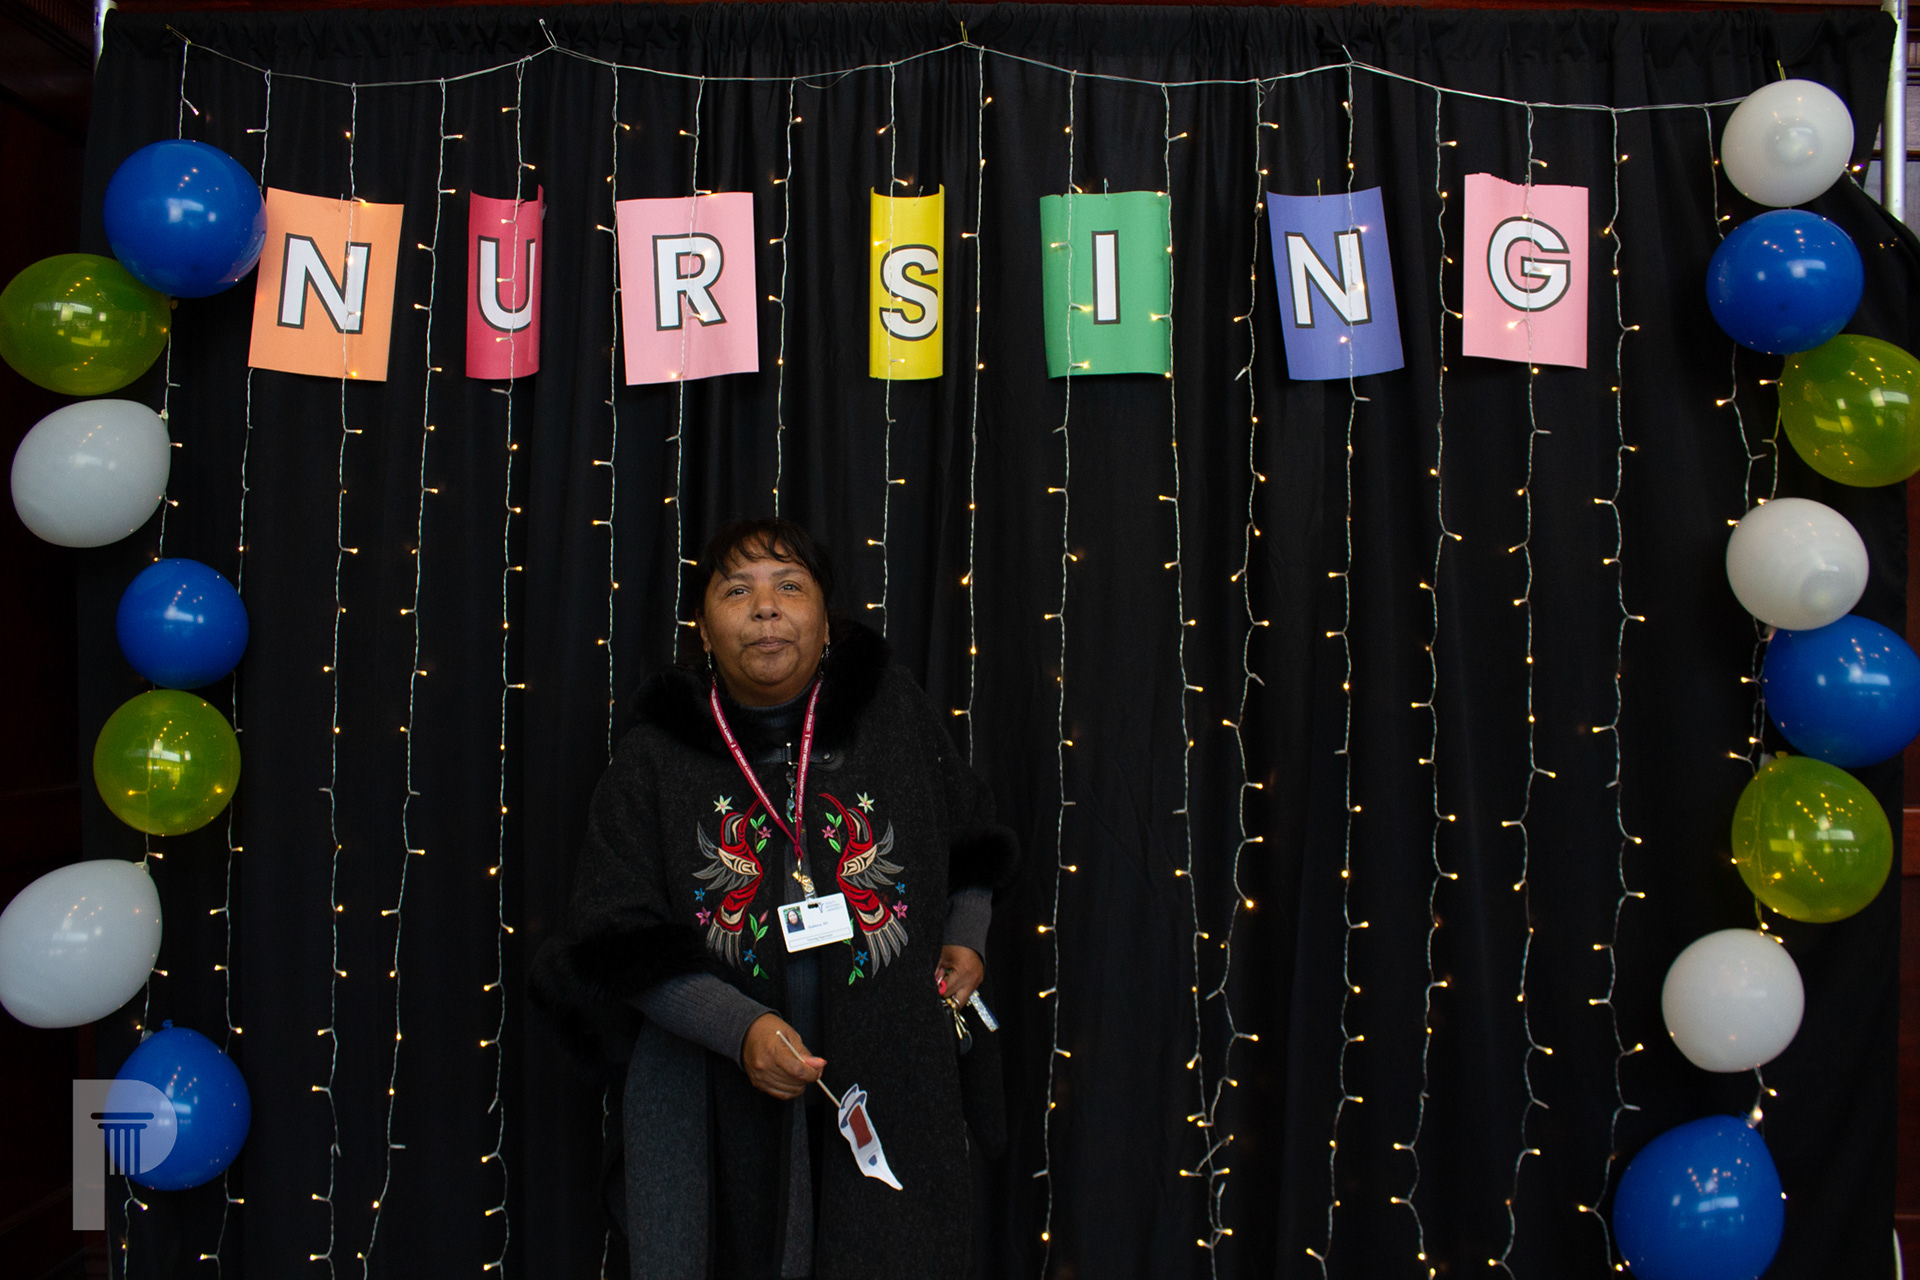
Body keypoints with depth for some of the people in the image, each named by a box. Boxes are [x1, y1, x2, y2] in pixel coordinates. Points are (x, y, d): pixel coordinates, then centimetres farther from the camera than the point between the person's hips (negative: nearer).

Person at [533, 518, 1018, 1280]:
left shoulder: (895, 713, 3)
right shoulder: (654, 759, 0)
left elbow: (970, 846, 19)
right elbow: (622, 945, -4)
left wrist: (965, 940, 4)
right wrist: (738, 1026, -17)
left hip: (890, 1095, 1)